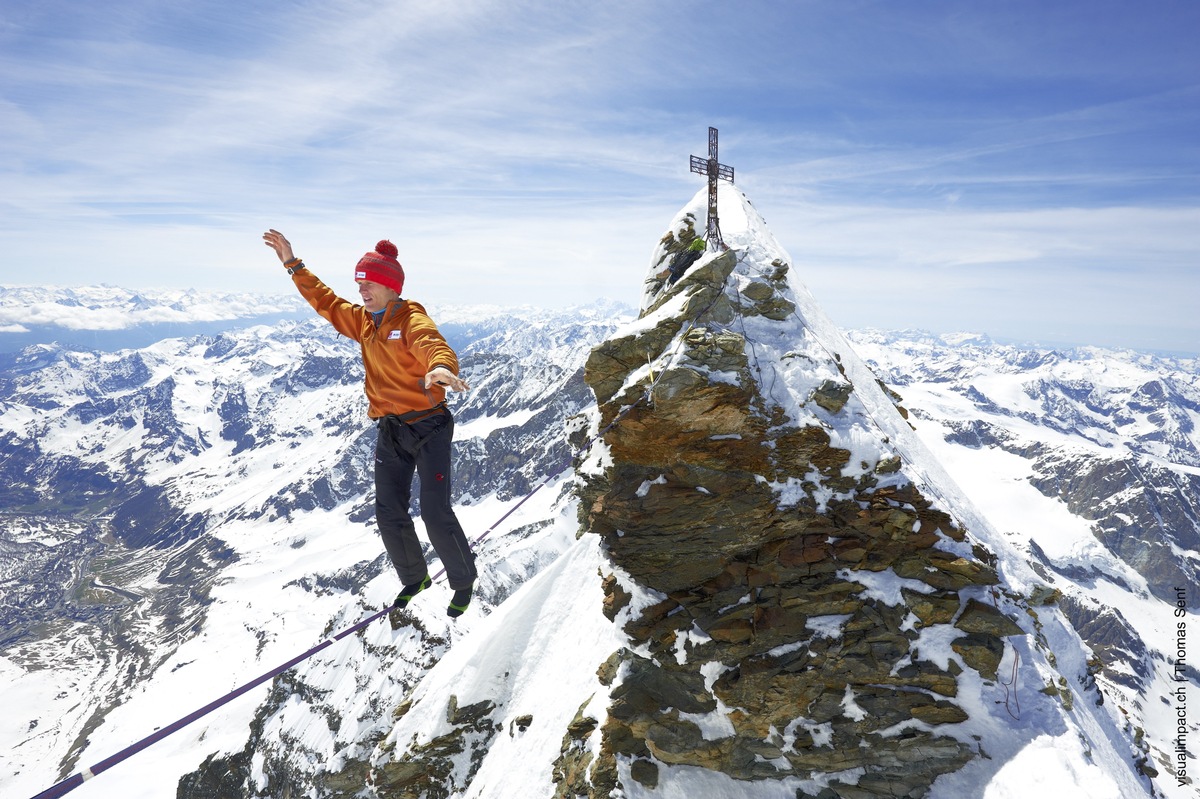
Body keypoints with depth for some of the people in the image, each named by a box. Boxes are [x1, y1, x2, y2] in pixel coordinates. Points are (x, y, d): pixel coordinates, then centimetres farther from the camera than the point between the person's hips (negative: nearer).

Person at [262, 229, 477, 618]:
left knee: (436, 513, -8)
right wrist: (293, 265, 19)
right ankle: (414, 578, 32)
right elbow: (325, 301, 22)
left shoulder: (412, 320, -15)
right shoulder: (363, 322, 9)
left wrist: (441, 368, -58)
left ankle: (464, 581, 15)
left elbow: (434, 346, -35)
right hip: (390, 430, 8)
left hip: (428, 427, -7)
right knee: (389, 515, 10)